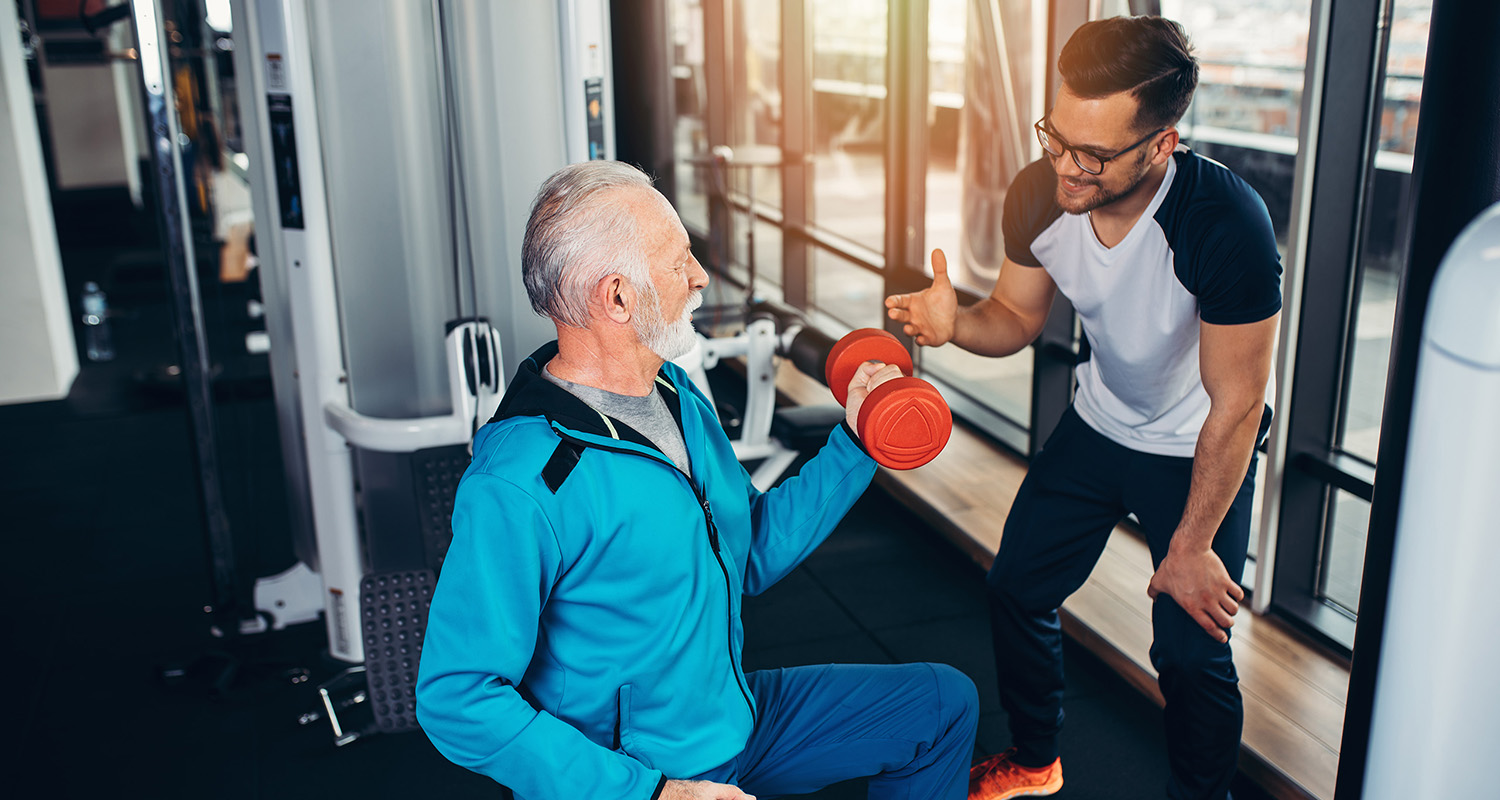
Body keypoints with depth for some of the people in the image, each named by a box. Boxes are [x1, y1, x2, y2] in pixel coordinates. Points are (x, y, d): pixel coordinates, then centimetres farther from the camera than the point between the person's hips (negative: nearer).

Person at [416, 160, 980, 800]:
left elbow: (752, 553, 12)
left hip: (734, 717, 8)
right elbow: (456, 699, -23)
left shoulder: (676, 394, 3)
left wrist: (854, 445, 4)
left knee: (943, 701, 10)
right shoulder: (518, 488, -26)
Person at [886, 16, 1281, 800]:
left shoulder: (1225, 226, -35)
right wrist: (956, 323, -26)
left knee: (1190, 651, -6)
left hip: (1201, 448, -5)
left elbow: (1235, 406, -24)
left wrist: (1191, 547, -16)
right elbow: (1016, 315, -1)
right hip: (1099, 422, 5)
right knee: (1015, 585, 11)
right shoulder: (1039, 197, -21)